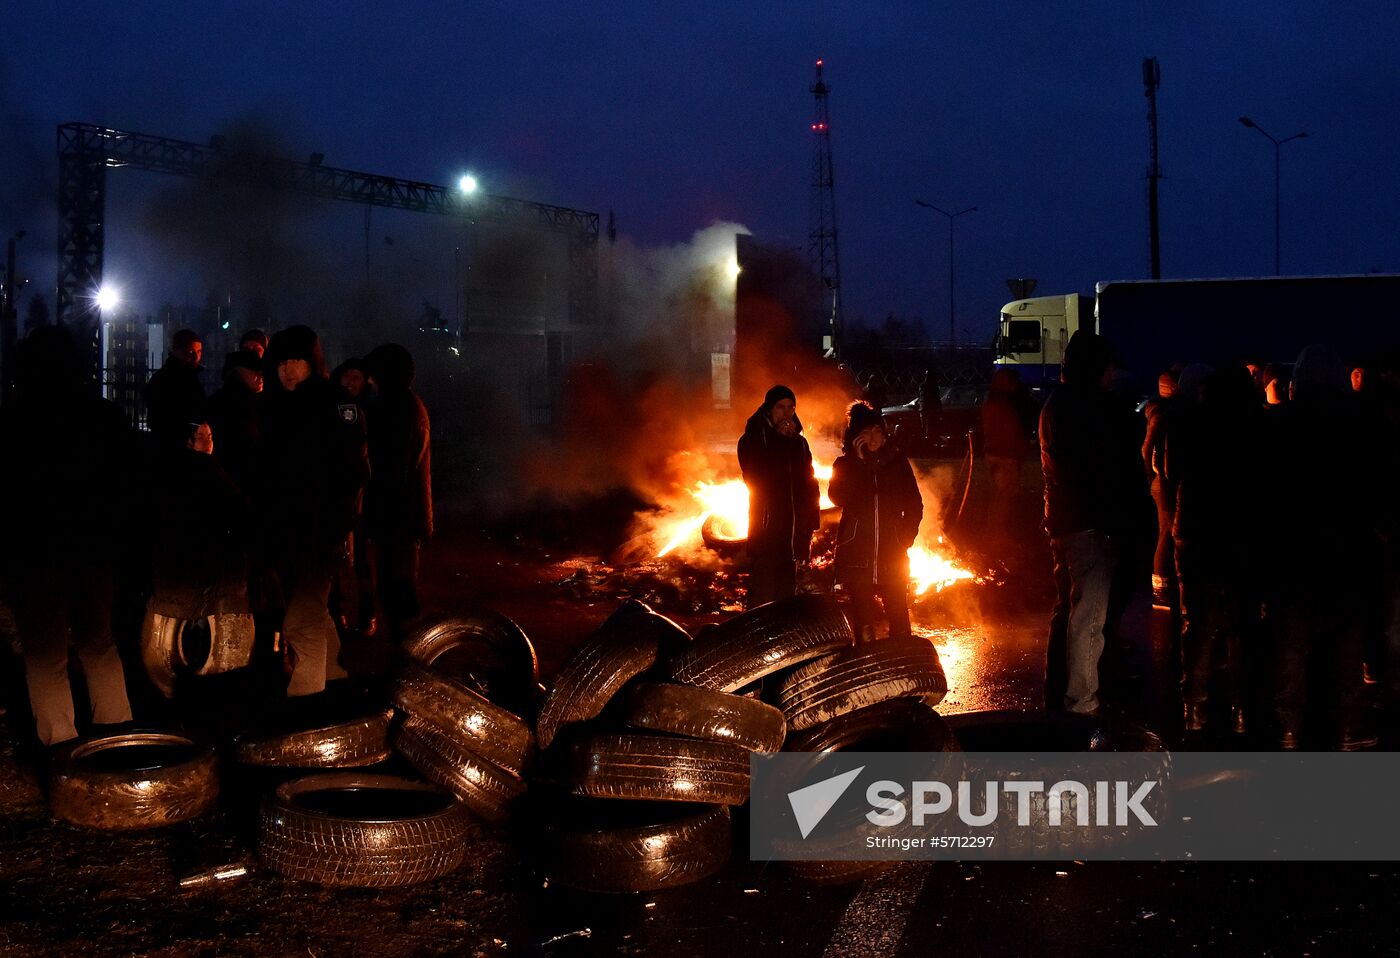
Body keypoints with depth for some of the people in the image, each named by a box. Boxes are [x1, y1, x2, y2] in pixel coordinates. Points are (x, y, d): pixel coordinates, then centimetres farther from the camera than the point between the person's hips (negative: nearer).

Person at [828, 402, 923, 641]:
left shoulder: (897, 462, 9)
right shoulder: (845, 465, 6)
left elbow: (914, 504, 13)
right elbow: (837, 497, -12)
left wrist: (906, 536, 0)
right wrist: (858, 460, -12)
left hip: (892, 553, 1)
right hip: (857, 555, -1)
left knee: (899, 615, -5)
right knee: (863, 617, 0)